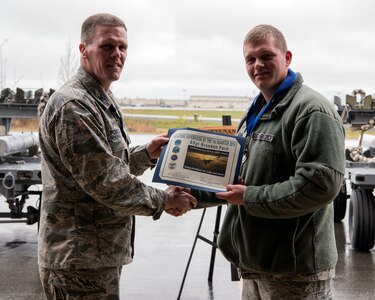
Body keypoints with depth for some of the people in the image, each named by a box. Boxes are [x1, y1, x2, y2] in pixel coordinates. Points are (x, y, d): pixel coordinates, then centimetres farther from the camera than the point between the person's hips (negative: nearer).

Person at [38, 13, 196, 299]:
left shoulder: (102, 101, 14)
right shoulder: (73, 106, -20)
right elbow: (105, 182, -23)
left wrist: (146, 154, 4)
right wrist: (165, 201, -13)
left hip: (101, 253, 10)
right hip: (80, 259, -10)